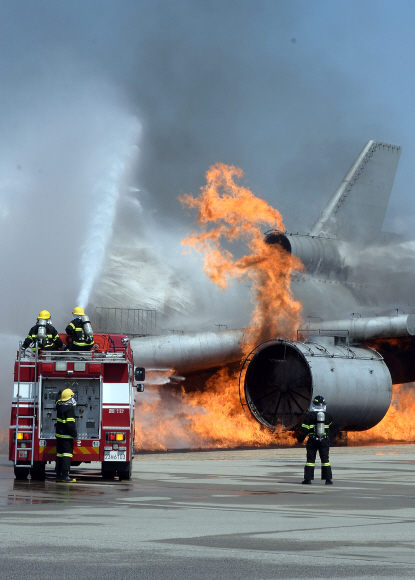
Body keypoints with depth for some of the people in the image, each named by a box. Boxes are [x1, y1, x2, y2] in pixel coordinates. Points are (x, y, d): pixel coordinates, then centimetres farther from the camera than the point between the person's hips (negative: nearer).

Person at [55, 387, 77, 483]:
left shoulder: (59, 405, 7)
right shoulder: (69, 409, -17)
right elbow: (70, 424, -21)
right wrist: (74, 433, -14)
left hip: (59, 435, 8)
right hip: (67, 436, -8)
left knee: (60, 454, 12)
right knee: (67, 454, -8)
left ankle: (58, 475, 15)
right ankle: (65, 475, -13)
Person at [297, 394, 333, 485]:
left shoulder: (309, 415, -8)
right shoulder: (327, 416, -1)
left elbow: (304, 429, -6)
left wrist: (300, 439, 4)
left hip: (312, 440, -2)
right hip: (324, 440, 2)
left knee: (310, 460, 4)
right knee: (325, 459, 6)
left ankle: (308, 478, 2)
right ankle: (328, 479, 2)